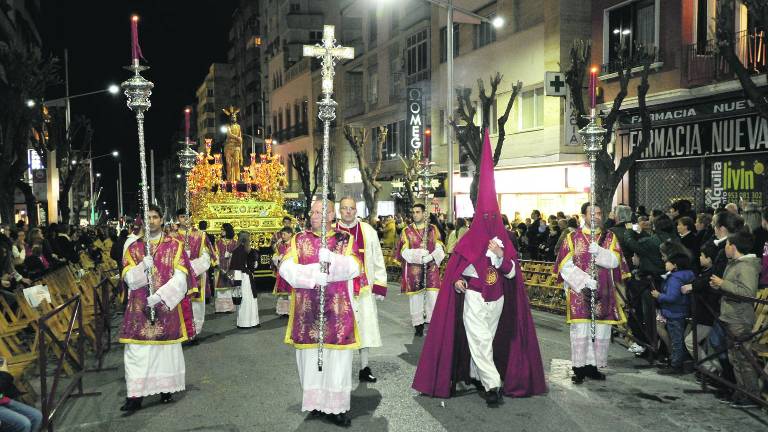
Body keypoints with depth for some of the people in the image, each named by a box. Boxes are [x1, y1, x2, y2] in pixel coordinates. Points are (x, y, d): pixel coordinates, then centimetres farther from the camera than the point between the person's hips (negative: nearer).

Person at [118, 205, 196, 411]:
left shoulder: (174, 246, 2)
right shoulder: (133, 248, 8)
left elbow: (180, 277, -7)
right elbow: (128, 278, -1)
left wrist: (160, 296, -18)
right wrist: (142, 267, -21)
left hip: (167, 307, -1)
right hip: (140, 309, 1)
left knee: (167, 347, 6)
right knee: (137, 351, -3)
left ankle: (166, 388, 19)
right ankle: (135, 395, 0)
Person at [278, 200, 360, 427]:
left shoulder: (345, 240, 6)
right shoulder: (299, 240, 7)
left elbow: (353, 268, -12)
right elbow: (286, 268, -8)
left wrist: (331, 258, -30)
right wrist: (313, 276, -22)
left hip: (337, 311, -1)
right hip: (307, 310, 1)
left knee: (337, 359, 0)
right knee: (310, 357, 5)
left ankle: (337, 406, 9)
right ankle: (315, 402, 18)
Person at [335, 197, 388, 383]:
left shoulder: (368, 231, 5)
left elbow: (377, 259, 6)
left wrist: (379, 285, 2)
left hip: (364, 288, 1)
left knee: (365, 327, 6)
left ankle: (364, 368, 18)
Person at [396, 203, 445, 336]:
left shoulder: (433, 229, 8)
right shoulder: (407, 231, 3)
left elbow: (439, 248, 4)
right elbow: (403, 252, -3)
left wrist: (432, 257, -16)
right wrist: (419, 255, -15)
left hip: (431, 269, 1)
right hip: (414, 269, -1)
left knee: (433, 296, -2)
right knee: (416, 297, 2)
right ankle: (418, 324, 11)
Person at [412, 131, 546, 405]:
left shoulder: (503, 242, 5)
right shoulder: (468, 241, -3)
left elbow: (512, 273, 0)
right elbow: (455, 266, 3)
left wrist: (501, 256, -17)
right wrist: (457, 280, -17)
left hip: (497, 299, 3)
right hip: (474, 298, -3)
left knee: (487, 339, 11)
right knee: (480, 339, -9)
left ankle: (476, 375, 25)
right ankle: (493, 385, -11)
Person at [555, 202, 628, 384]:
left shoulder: (610, 238, 9)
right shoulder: (573, 238, 3)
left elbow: (614, 261, -5)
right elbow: (566, 266, -4)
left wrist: (598, 251, -22)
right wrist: (585, 281, -14)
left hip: (603, 294, 2)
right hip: (579, 292, -2)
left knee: (601, 332, 3)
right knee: (580, 331, -4)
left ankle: (594, 366, 13)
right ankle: (579, 368, 4)